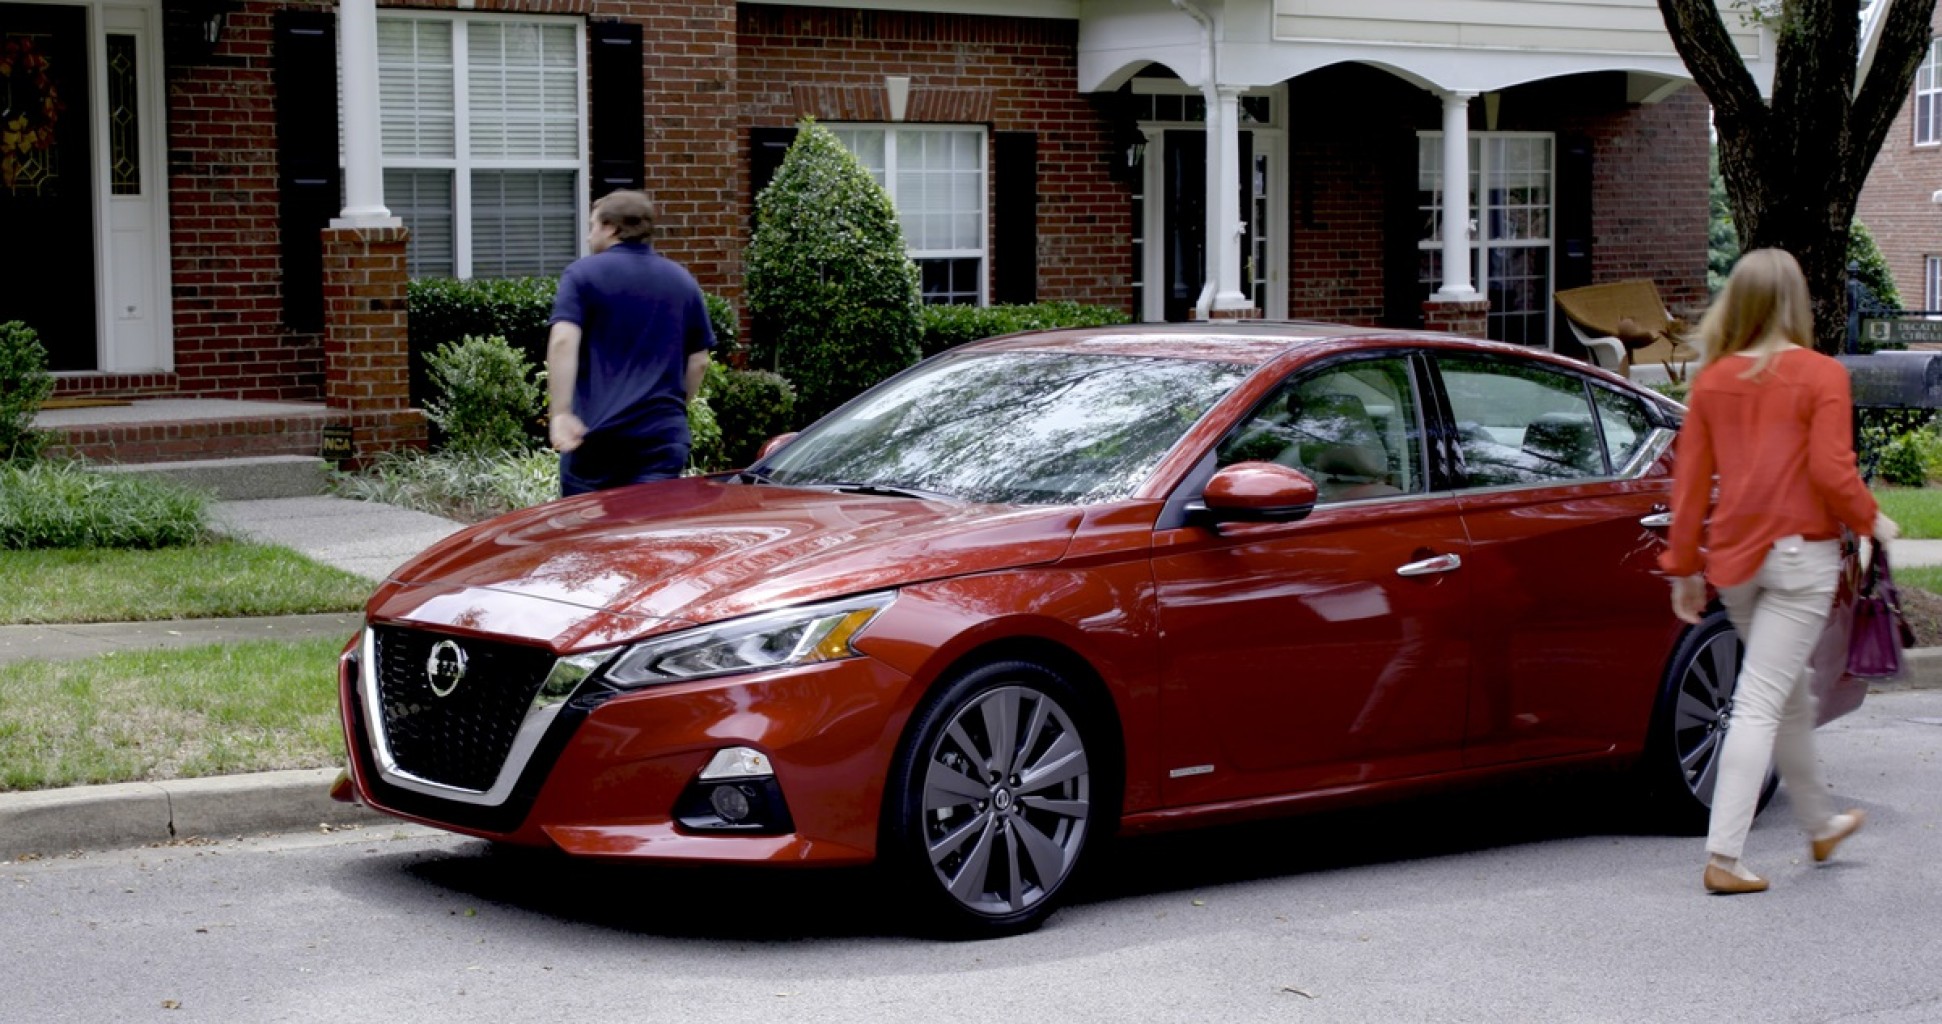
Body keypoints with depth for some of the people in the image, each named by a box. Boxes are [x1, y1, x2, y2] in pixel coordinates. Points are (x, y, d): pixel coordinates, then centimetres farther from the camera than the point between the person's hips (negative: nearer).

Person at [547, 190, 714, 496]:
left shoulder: (583, 274, 0)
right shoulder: (683, 281, 12)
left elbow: (563, 342, -14)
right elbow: (699, 361, 13)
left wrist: (561, 413, -19)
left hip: (595, 431, -3)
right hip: (662, 434, 3)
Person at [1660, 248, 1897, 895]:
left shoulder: (1712, 381, 3)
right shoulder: (1821, 376, -10)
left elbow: (1690, 479, 4)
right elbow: (1831, 472, -16)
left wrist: (1683, 566, 11)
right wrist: (1873, 522, 2)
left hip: (1733, 558, 5)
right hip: (1800, 553, -5)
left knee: (1791, 690, 23)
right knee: (1761, 701, -7)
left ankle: (1820, 824, 39)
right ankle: (1723, 857, -12)